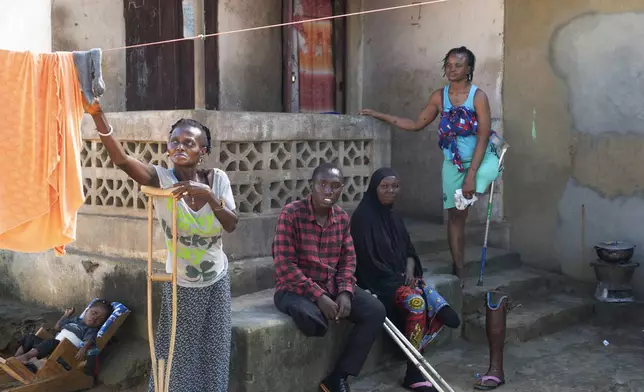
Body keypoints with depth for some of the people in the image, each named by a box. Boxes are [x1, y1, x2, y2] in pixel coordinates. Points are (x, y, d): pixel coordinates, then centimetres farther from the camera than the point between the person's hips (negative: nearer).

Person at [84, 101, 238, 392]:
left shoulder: (217, 179, -10)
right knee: (180, 357, 8)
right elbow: (120, 159, -34)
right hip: (180, 286, -2)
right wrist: (97, 115, -47)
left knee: (213, 354, 15)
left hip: (216, 282, 2)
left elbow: (231, 225, -17)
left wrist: (208, 195, -33)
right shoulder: (161, 179, -17)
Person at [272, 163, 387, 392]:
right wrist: (318, 296, -25)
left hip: (332, 286, 6)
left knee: (375, 311, -13)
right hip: (295, 288, -6)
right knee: (311, 319, -37)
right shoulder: (291, 214, -14)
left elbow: (348, 259, 7)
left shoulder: (342, 218, 5)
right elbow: (285, 265, -19)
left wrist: (345, 292, -13)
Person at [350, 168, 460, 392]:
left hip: (401, 277, 8)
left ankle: (416, 366, -11)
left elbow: (408, 249, 18)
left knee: (437, 304, -18)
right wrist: (397, 279, -12)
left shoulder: (394, 217, 14)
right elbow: (366, 259, -14)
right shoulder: (363, 217, -11)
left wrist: (409, 270, -4)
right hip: (377, 281, -7)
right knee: (416, 303, -32)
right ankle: (413, 373, -21)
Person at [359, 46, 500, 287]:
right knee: (455, 215, 4)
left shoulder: (478, 96, -14)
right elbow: (417, 125, 7)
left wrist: (471, 174, -22)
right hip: (453, 164, 3)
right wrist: (379, 116, 4)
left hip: (480, 159, -2)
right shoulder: (439, 96, -1)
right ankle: (459, 271, 12)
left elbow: (483, 137, -17)